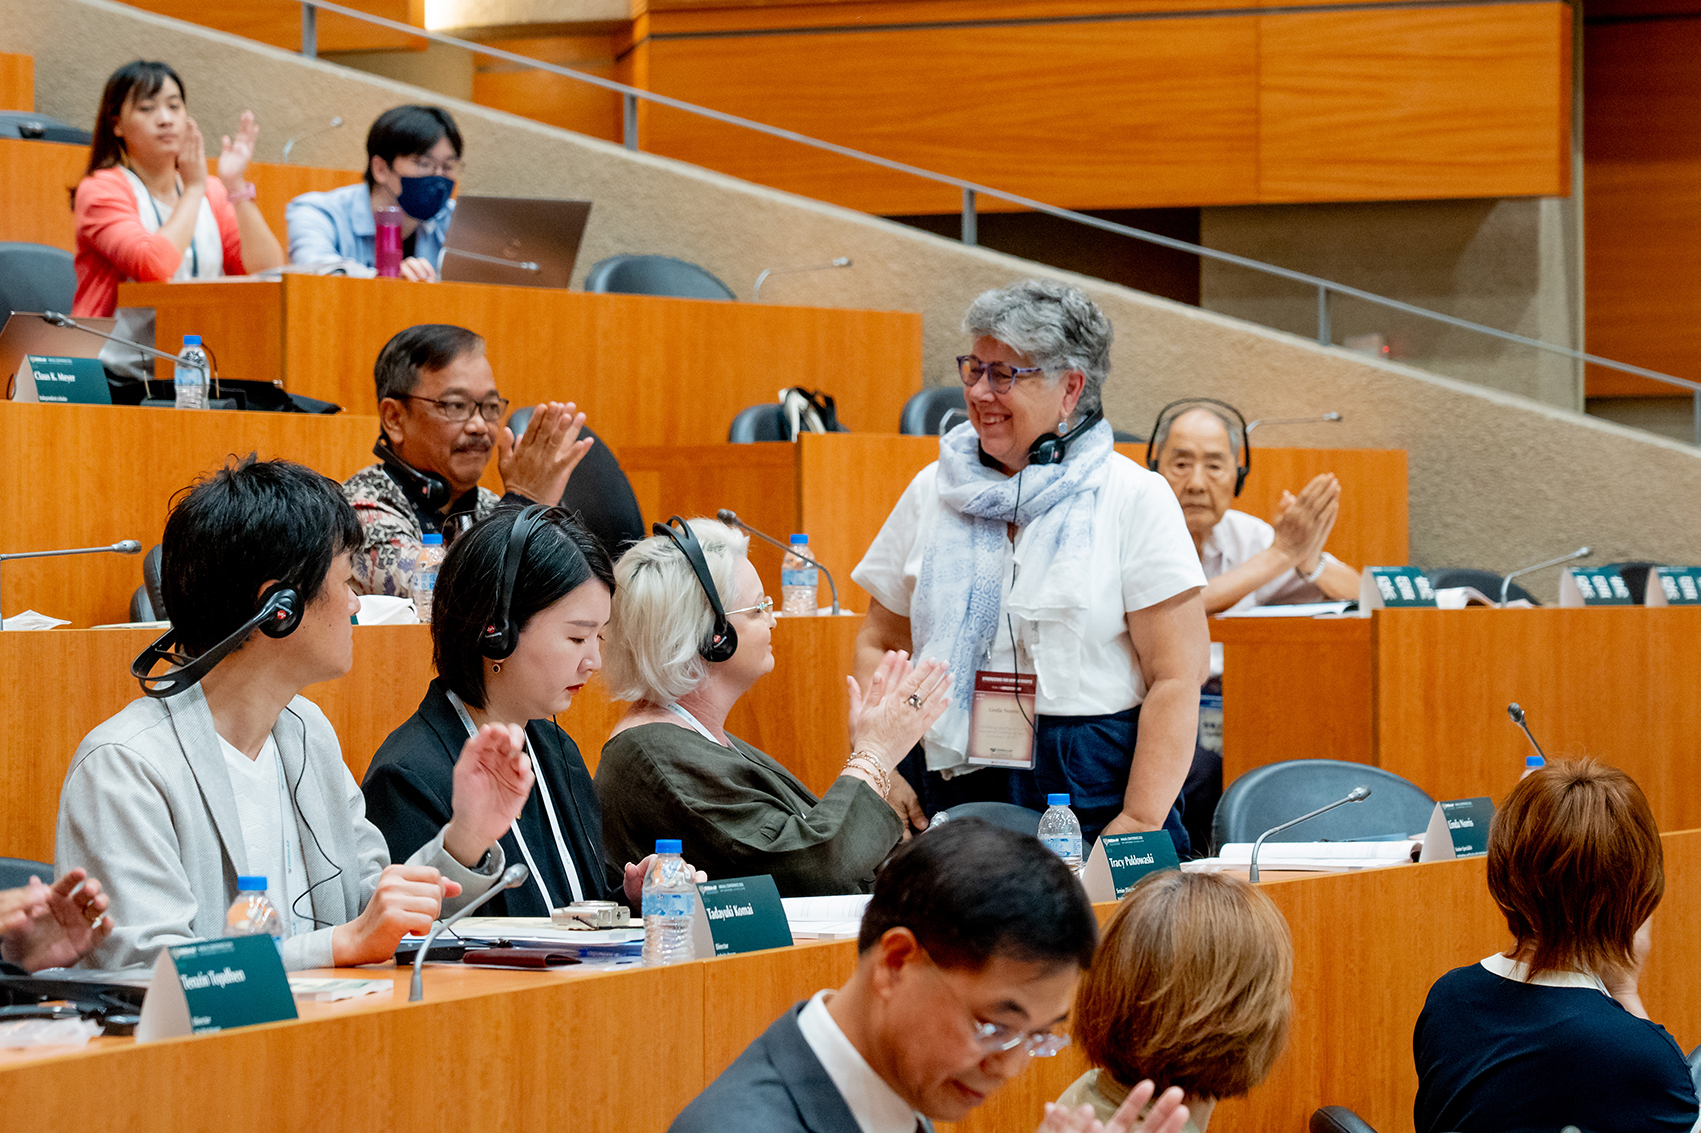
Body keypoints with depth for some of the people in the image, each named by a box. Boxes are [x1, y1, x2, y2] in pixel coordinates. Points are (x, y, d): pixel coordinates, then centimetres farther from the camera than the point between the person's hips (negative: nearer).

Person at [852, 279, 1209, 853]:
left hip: (1092, 795, -3)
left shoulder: (1134, 499, 0)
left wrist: (1140, 822, -13)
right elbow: (880, 643, 18)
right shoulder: (933, 492, 12)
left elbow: (1175, 680, -5)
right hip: (950, 787, 3)